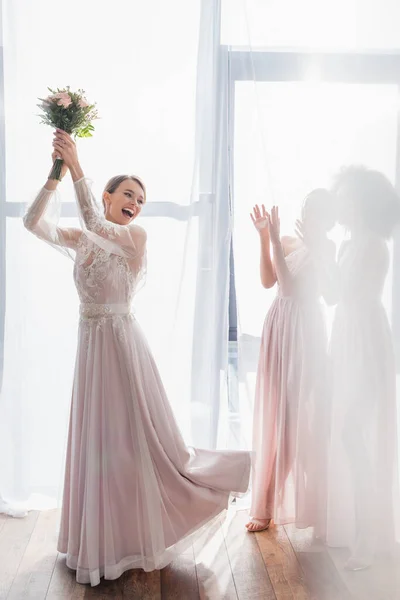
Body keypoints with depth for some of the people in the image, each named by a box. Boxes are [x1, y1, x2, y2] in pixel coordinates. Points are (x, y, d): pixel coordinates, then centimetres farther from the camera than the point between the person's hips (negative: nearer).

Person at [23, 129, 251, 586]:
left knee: (133, 438, 1)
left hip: (121, 342, -6)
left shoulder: (136, 236, -6)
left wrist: (76, 166, -21)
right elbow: (33, 222, 1)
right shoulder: (81, 240, 8)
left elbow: (94, 223, -22)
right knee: (93, 441, 14)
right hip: (89, 345, 6)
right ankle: (102, 541, 30)